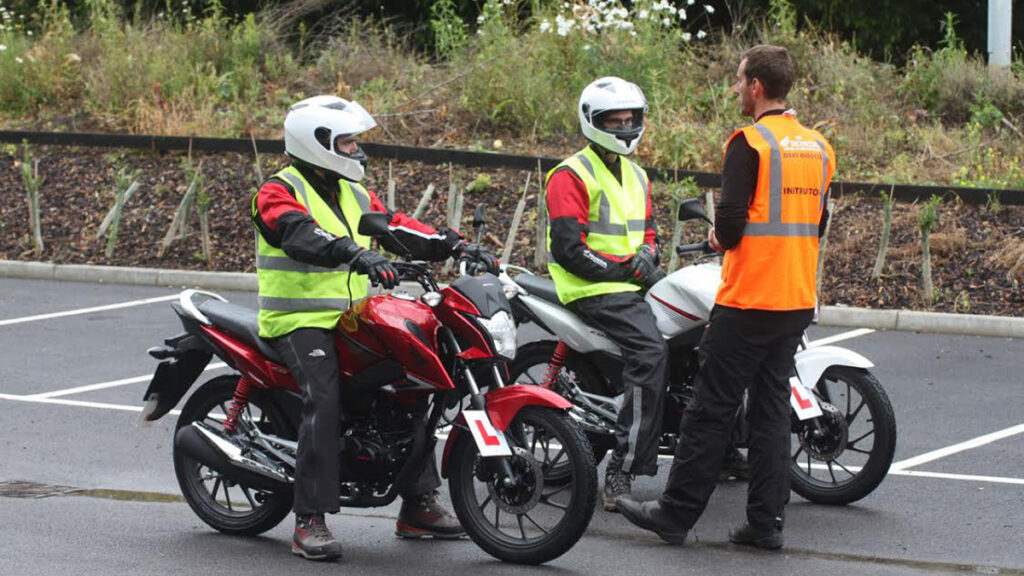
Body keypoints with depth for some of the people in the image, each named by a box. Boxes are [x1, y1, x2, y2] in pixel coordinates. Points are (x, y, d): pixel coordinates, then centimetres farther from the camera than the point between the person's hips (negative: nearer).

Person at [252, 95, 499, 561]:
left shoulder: (354, 195, 17)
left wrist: (458, 246, -6)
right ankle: (309, 522, -30)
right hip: (300, 321, -8)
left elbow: (397, 227, 9)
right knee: (325, 399, -28)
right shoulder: (278, 193, -9)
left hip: (353, 318, 8)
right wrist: (359, 255, -46)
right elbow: (302, 235, -29)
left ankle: (418, 506, 11)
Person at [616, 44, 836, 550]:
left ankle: (676, 512, 5)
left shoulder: (749, 143, -13)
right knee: (772, 409, 11)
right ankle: (766, 520, 9)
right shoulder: (819, 147, 10)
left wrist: (721, 238, 3)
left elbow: (732, 220, -18)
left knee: (712, 409, -1)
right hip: (798, 300, 7)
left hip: (747, 301, -7)